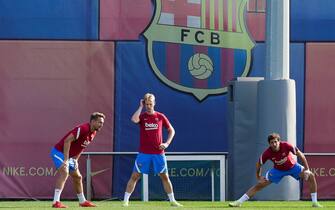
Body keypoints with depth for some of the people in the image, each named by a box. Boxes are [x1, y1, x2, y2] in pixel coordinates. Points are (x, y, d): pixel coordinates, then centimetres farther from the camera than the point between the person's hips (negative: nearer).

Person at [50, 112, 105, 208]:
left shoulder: (93, 133, 5)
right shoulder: (83, 129, -25)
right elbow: (67, 141, -30)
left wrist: (75, 160, 8)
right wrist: (66, 159, -33)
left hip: (70, 156, 10)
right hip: (59, 152, -10)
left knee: (77, 177, 17)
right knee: (64, 172, -28)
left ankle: (82, 201, 34)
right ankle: (56, 202, -35)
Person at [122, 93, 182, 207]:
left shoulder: (160, 116, 5)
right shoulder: (142, 116, 1)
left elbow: (171, 130, 13)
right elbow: (134, 119, -24)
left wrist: (167, 143, -1)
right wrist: (141, 107, -13)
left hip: (158, 153, 1)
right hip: (144, 153, -1)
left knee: (164, 176, 5)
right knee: (135, 176, -4)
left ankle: (172, 201, 14)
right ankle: (125, 201, 0)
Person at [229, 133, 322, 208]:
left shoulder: (286, 146, -31)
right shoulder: (267, 153, -26)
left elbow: (300, 155, -22)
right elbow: (259, 164, -7)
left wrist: (306, 169, -23)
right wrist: (258, 177, -7)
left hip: (293, 166, 0)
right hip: (278, 170, 0)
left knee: (311, 176, -18)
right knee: (260, 184, -9)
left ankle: (315, 202, -7)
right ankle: (239, 202, -4)